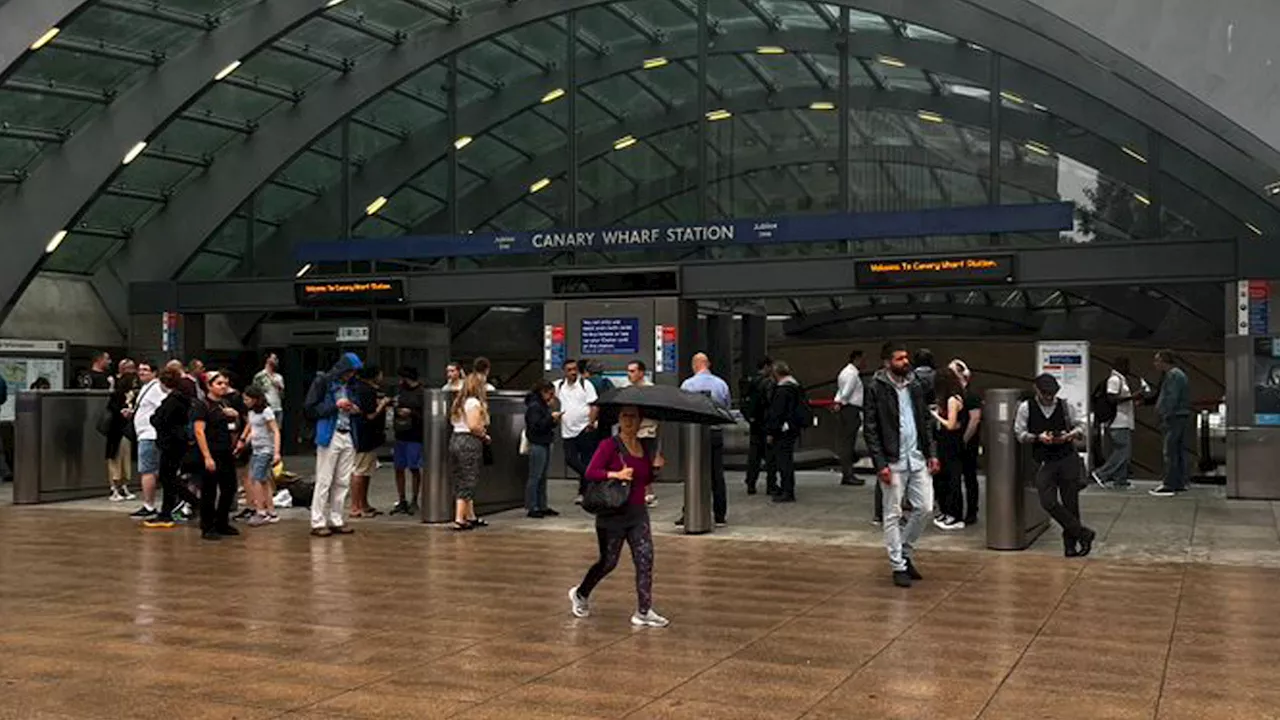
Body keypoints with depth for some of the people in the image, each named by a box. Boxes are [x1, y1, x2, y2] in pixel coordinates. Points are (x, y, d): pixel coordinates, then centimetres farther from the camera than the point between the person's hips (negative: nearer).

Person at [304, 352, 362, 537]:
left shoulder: (347, 386, 16)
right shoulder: (322, 382, -3)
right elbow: (309, 409, -8)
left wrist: (353, 411, 6)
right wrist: (335, 406, -13)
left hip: (347, 437, 7)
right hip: (329, 437, -6)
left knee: (343, 482, 7)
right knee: (324, 481, -4)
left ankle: (336, 520, 13)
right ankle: (318, 523, 0)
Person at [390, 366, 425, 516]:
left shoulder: (422, 393, -9)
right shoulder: (402, 392, 14)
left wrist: (411, 413, -18)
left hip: (415, 437, -7)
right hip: (400, 436, 7)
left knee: (414, 469, -1)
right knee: (399, 469, 8)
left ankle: (414, 502, 9)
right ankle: (401, 501, 16)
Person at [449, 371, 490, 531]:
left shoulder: (459, 401, 13)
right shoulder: (475, 403, -12)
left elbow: (454, 421, 12)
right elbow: (474, 426, -20)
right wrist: (485, 436, -4)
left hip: (455, 438, 9)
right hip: (469, 442, -8)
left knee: (461, 481, 13)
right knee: (467, 482, -4)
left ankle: (470, 516, 23)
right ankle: (459, 520, -5)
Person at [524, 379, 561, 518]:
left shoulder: (544, 405, 17)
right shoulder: (534, 406, -11)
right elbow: (536, 425, -20)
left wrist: (554, 420, 4)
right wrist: (551, 417, -18)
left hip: (545, 444, 10)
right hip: (537, 445, -10)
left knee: (543, 477, 12)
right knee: (535, 477, -6)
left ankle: (542, 506, 17)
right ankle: (531, 508, -2)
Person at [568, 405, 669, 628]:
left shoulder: (644, 447, 8)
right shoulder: (609, 445, -11)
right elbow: (590, 473, -16)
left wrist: (655, 467, -1)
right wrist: (616, 474, -27)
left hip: (638, 513, 5)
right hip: (613, 513, -5)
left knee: (645, 559, -7)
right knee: (608, 562, 7)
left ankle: (644, 612, -3)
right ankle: (580, 594, 33)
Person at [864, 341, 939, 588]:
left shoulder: (915, 385, 10)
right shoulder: (875, 388, -8)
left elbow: (926, 420, 15)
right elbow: (870, 429, -10)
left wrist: (931, 452, 7)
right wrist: (880, 464, -15)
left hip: (917, 457, 5)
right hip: (893, 461, -5)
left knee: (924, 507, 5)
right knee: (892, 515, 2)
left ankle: (905, 552, 25)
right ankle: (898, 566, 11)